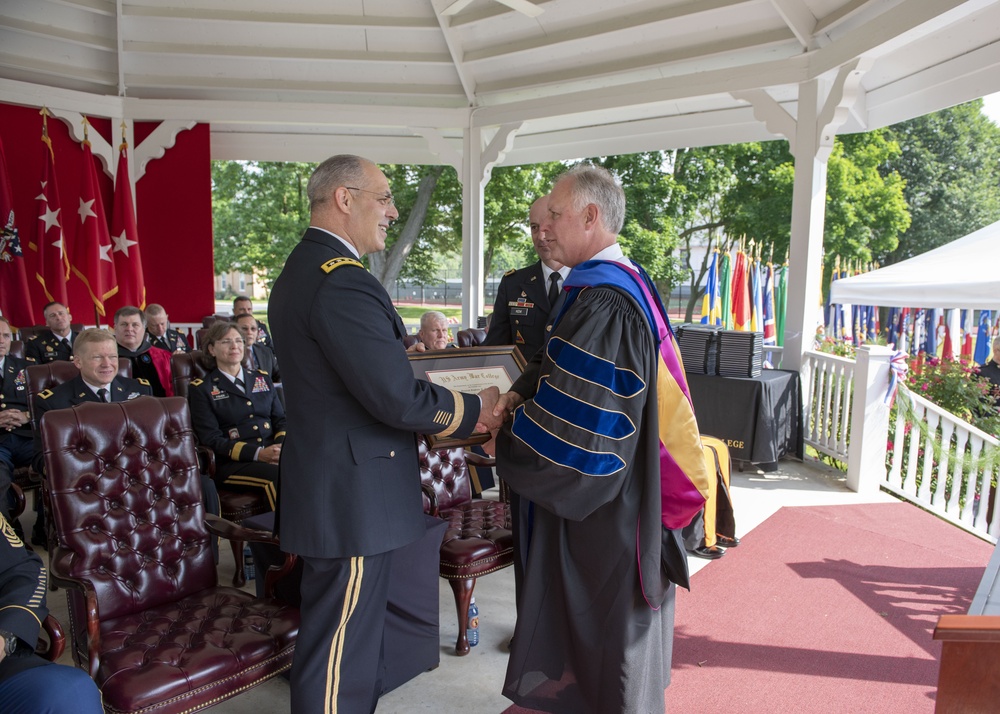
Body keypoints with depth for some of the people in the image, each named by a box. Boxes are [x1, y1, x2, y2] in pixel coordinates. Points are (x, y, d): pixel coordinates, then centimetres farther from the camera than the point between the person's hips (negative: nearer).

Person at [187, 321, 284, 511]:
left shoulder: (262, 378, 24)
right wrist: (258, 453, -15)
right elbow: (211, 439, -1)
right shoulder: (201, 389, 10)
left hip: (274, 453, 4)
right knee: (280, 475, -36)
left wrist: (282, 446, -6)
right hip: (233, 464, -4)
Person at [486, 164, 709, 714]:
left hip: (606, 506, -10)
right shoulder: (627, 282, 5)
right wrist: (520, 391, -3)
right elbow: (566, 366, 11)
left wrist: (506, 439, -10)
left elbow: (571, 416, -26)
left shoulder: (603, 303, -27)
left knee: (610, 618, 11)